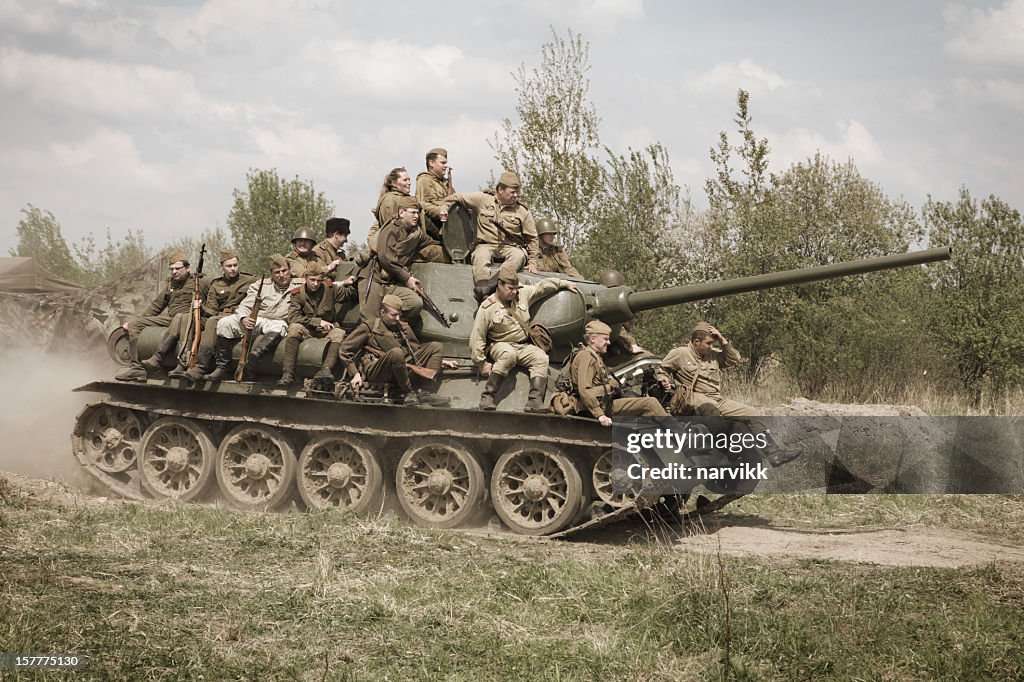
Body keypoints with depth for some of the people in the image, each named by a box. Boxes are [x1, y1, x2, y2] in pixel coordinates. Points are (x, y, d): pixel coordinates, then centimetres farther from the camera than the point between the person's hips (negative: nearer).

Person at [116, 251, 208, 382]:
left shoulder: (200, 283, 4)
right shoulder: (171, 284, 22)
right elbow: (156, 305, 24)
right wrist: (136, 320, 18)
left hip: (190, 318, -7)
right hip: (170, 319, 7)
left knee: (178, 318, -43)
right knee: (133, 324, -4)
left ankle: (156, 359, -51)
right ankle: (137, 368, -20)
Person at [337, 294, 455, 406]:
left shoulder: (403, 328, 22)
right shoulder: (369, 326, 5)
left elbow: (416, 351, 32)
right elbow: (344, 350, 3)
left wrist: (440, 361, 22)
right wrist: (355, 374, -7)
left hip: (402, 369, 6)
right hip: (375, 371, -6)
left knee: (435, 346, -3)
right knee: (396, 352, -39)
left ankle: (427, 392, -22)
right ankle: (407, 394, -21)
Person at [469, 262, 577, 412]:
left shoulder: (524, 294, 3)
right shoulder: (487, 308, -10)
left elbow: (543, 286, 19)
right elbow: (477, 337, -10)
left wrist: (564, 283, 22)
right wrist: (482, 362, -13)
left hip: (523, 346, 5)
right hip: (500, 345, -5)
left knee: (541, 358, -22)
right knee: (509, 355, -39)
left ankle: (534, 401, -32)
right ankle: (487, 397, -37)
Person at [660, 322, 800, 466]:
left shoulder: (713, 354, 18)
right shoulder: (680, 354, 3)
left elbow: (735, 359, 13)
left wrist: (722, 340, 5)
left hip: (717, 400, 7)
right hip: (692, 398, -7)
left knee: (751, 413, -4)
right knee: (711, 408, -42)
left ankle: (774, 453, -9)